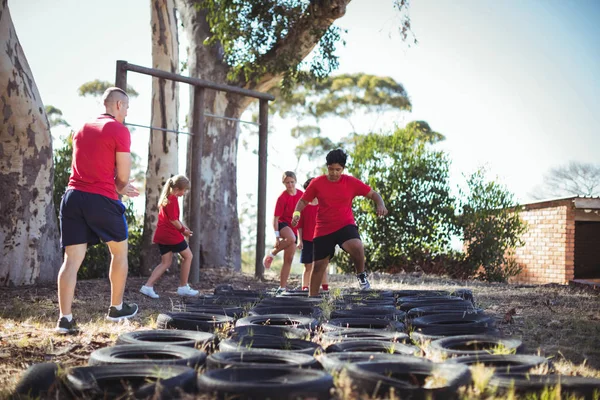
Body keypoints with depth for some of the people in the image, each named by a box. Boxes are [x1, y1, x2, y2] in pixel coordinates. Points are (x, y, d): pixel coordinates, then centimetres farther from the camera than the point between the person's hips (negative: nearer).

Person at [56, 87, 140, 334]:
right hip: (101, 199, -6)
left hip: (73, 196, 6)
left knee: (72, 259, 3)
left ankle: (65, 318, -2)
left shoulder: (82, 129, 19)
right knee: (119, 251, 14)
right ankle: (116, 308, 22)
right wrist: (120, 188, 17)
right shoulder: (119, 131, -4)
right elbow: (123, 175, -5)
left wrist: (118, 188, 27)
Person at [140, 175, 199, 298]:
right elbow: (173, 220, -18)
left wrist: (183, 226, 10)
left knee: (166, 262, 10)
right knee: (188, 256, 7)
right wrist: (183, 230, -4)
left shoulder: (165, 197, 15)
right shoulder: (173, 199, -16)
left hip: (161, 235, 9)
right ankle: (183, 287, 12)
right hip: (171, 234, -9)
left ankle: (148, 286, -3)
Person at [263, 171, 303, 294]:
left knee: (289, 259, 2)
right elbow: (275, 218, -13)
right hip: (283, 224, -5)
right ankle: (271, 254, -15)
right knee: (291, 238, -40)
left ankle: (282, 288, 7)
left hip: (294, 227, 5)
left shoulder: (301, 194, 1)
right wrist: (277, 237, -20)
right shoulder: (282, 198, -14)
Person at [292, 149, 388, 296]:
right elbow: (303, 201, 8)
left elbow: (373, 194, 2)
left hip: (345, 225, -2)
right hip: (323, 229, 2)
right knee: (318, 266, 8)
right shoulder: (317, 183, -2)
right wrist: (296, 213, -12)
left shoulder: (351, 182, -3)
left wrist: (380, 205, -19)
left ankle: (361, 275, -5)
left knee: (356, 246, -34)